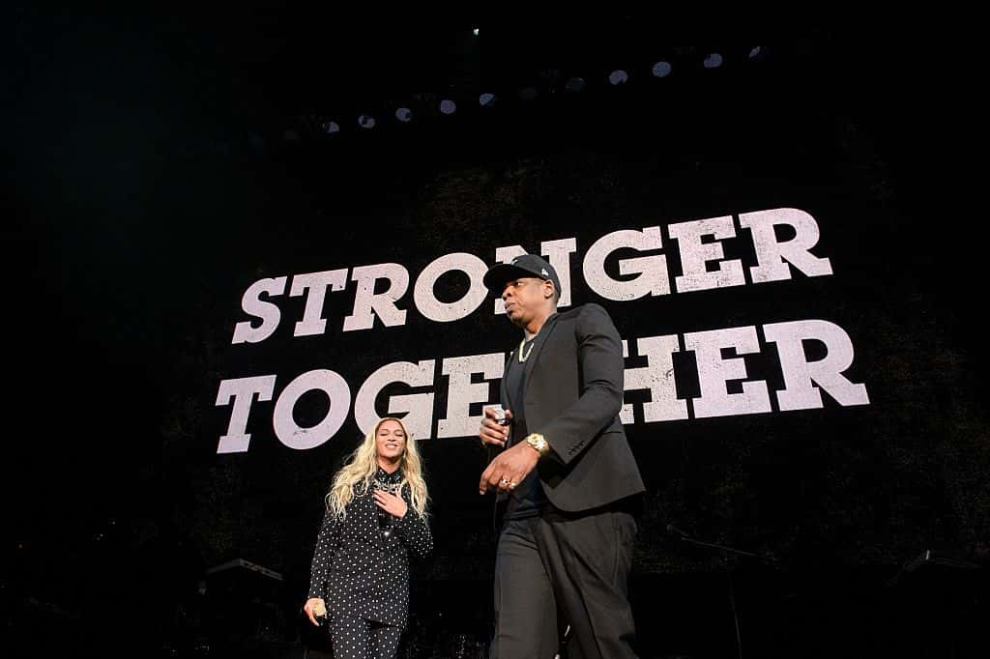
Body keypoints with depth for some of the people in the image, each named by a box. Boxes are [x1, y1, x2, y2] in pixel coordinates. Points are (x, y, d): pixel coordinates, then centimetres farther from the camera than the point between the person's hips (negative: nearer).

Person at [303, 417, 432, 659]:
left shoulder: (412, 491, 13)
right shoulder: (350, 483, 5)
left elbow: (425, 549, 9)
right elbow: (326, 540, 2)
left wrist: (405, 514, -5)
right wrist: (315, 593, -5)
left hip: (392, 595, 3)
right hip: (349, 589, -3)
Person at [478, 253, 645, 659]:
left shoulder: (585, 321, 11)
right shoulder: (515, 361, 32)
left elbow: (605, 394, -7)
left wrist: (534, 444, -20)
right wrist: (499, 437, 10)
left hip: (584, 502, -5)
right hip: (522, 517, 6)